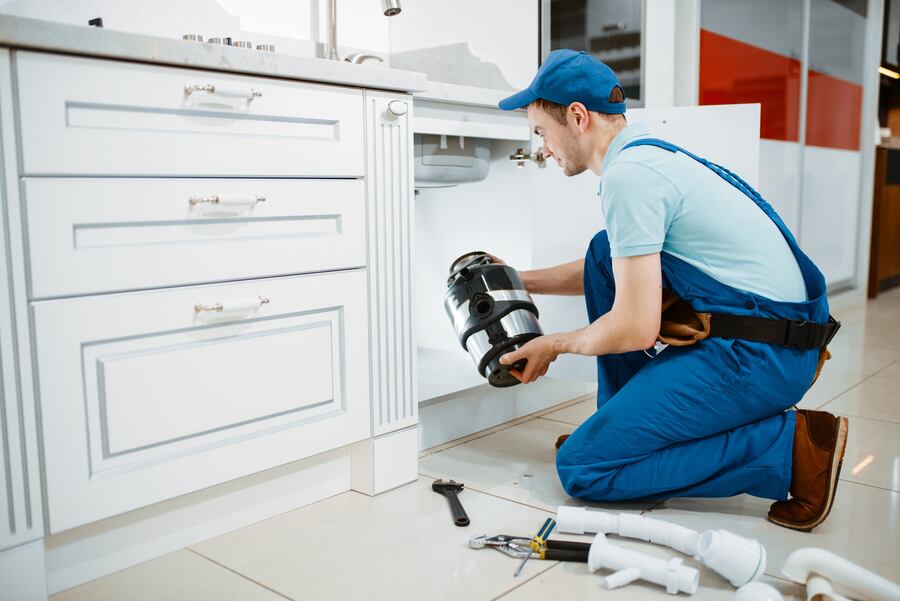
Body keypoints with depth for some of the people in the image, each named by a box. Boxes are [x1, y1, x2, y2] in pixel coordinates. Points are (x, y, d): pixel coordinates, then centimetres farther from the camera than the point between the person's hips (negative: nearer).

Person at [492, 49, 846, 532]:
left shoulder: (628, 175, -16)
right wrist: (520, 282, 29)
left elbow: (636, 328, -20)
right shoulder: (648, 154, 15)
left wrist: (555, 344, 0)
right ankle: (625, 420, 17)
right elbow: (620, 271, 30)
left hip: (759, 353, -10)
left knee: (581, 469, -8)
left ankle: (793, 446, -7)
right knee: (604, 254, 15)